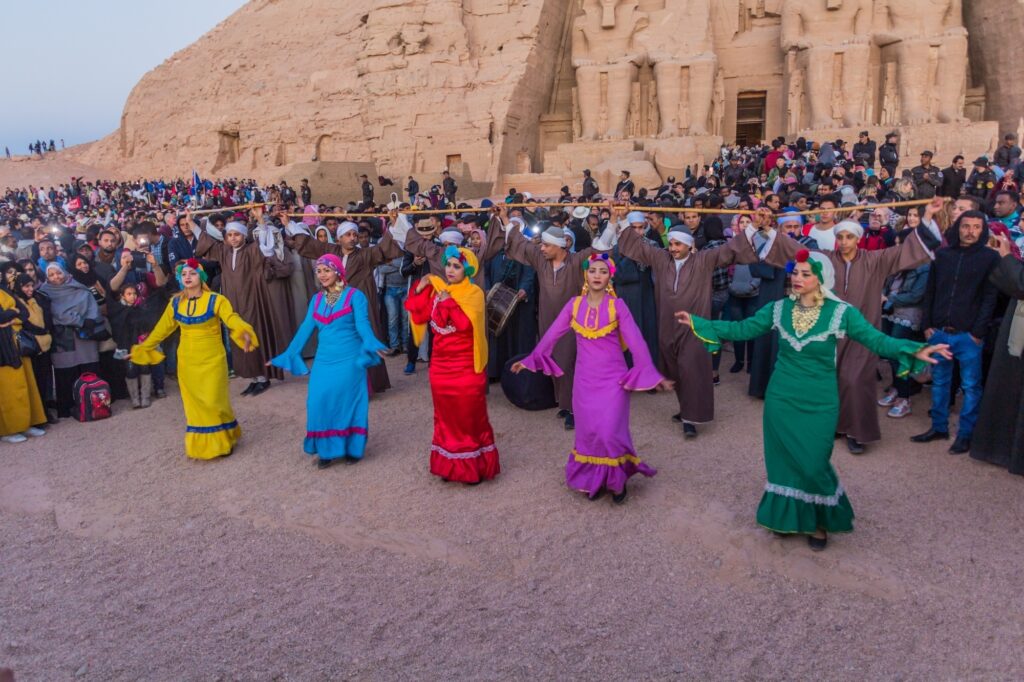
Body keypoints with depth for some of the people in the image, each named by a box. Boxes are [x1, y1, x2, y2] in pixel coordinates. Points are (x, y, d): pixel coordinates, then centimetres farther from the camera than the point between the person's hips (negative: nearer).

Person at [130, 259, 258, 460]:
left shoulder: (215, 300, -10)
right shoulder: (175, 303, 4)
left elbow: (232, 318, -26)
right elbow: (162, 329, 14)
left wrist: (244, 333, -47)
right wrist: (141, 349, 18)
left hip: (212, 360, -4)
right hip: (187, 362, 4)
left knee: (213, 402, -4)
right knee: (194, 404, 9)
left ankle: (223, 441, 19)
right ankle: (201, 446, 23)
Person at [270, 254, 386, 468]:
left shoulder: (354, 296, -4)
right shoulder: (317, 299, 11)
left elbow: (362, 325, -15)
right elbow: (305, 329, 11)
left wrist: (372, 345, -33)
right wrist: (288, 355, 9)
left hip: (349, 360, -4)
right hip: (324, 361, 4)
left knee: (347, 401, 0)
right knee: (320, 402, -2)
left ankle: (352, 448, 15)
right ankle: (326, 450, 12)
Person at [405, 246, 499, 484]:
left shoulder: (474, 293, -8)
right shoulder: (437, 289, 7)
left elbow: (466, 324, -23)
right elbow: (419, 317, 0)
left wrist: (449, 302, -22)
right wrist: (419, 291, -8)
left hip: (466, 366, -5)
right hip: (441, 364, 5)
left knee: (470, 416, 3)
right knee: (446, 415, 13)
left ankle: (473, 466, 15)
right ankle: (450, 464, 25)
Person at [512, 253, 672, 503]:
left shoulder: (617, 305, -5)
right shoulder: (574, 304, 2)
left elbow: (635, 340, -9)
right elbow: (552, 333, 7)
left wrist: (652, 374, -16)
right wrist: (531, 359, 9)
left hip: (613, 377, -2)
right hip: (585, 379, 3)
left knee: (610, 431, -8)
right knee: (588, 431, 6)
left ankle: (617, 479, 15)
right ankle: (593, 479, 24)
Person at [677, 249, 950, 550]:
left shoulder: (841, 312, -11)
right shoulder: (779, 308, -1)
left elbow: (876, 339, -16)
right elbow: (742, 329, 3)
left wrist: (914, 350, -33)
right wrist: (698, 322, -1)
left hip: (818, 403, -3)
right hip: (781, 398, 3)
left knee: (813, 464, 3)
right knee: (783, 460, 11)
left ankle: (820, 521, 28)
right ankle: (787, 516, 31)